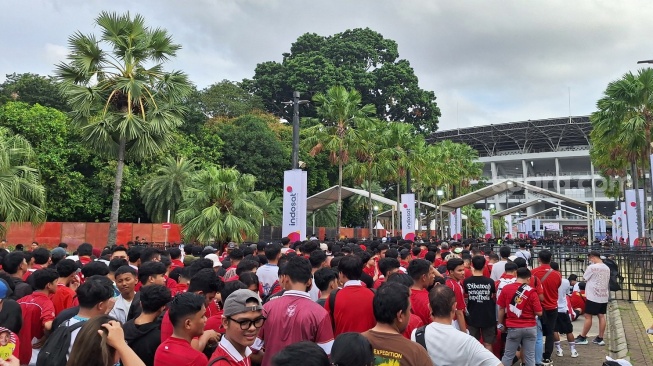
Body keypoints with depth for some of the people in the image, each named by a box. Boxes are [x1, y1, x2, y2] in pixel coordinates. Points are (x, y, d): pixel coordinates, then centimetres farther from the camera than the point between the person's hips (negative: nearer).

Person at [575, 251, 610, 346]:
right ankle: (600, 338, 12)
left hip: (593, 296, -7)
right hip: (604, 296, 7)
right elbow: (607, 281, 15)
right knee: (601, 316, 8)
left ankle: (582, 337, 6)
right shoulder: (607, 268, 8)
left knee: (588, 316, 0)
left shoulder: (591, 267, -15)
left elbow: (585, 278, -4)